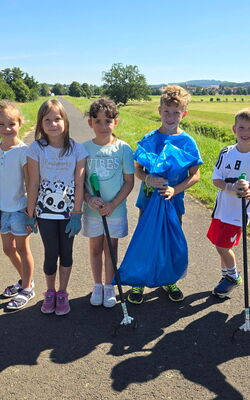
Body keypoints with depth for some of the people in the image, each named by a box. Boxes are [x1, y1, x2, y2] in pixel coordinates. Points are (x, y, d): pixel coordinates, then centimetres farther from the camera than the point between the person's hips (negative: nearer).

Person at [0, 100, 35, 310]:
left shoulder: (23, 151, -14)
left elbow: (30, 183, -13)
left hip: (19, 208, -6)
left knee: (22, 248, 7)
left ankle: (27, 288, 25)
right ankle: (25, 279, 39)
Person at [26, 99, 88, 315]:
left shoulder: (77, 149, -6)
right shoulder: (37, 148, -6)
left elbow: (79, 184, -6)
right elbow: (34, 184, -4)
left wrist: (76, 214, -7)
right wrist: (31, 214, -1)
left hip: (68, 210, 1)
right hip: (45, 210, 0)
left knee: (66, 252, 12)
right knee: (51, 253, 6)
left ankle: (62, 293, 31)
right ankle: (50, 292, 31)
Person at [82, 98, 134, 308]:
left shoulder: (123, 148, -8)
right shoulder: (84, 148, -5)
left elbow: (129, 182, -5)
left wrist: (113, 204, -15)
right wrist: (89, 199, -17)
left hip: (115, 210, -1)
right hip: (92, 210, 1)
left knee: (111, 248, 11)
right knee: (95, 248, 14)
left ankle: (109, 286, 28)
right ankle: (97, 285, 32)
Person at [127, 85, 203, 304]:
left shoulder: (187, 142, -6)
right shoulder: (148, 139, -4)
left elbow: (195, 175, -5)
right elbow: (137, 169, 2)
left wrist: (175, 190, -20)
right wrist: (147, 178, -20)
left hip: (173, 202, 0)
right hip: (148, 199, 0)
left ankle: (169, 280, 35)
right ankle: (138, 282, 26)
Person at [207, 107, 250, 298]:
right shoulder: (226, 152, -2)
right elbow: (216, 179, -3)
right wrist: (231, 188, -23)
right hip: (222, 207, 4)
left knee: (222, 246, -3)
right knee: (221, 245, 14)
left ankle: (233, 276, 24)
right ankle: (227, 276, 38)